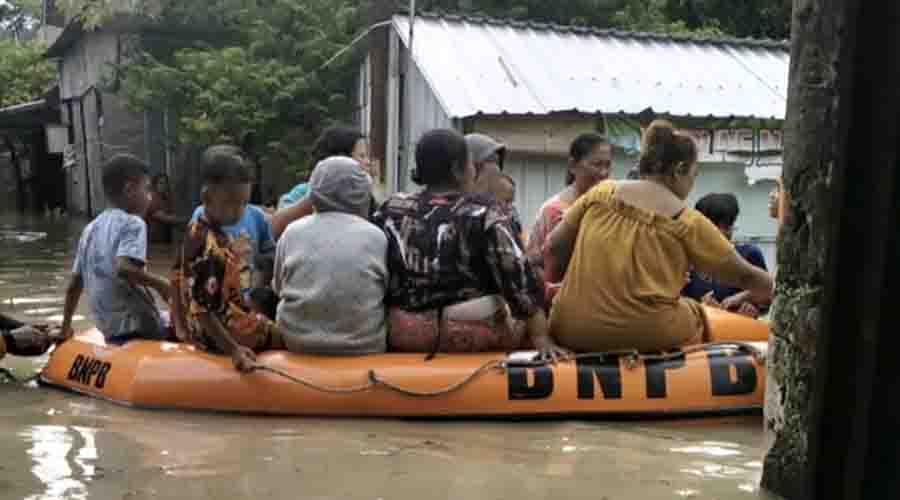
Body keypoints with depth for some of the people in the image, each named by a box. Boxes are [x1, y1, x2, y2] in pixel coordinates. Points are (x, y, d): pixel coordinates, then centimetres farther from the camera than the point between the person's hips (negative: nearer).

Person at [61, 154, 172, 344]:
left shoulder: (90, 229, 14)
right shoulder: (132, 223, -9)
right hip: (136, 325, -8)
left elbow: (73, 285, 17)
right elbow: (125, 268, -27)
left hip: (109, 329, 8)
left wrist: (66, 327, 26)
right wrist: (160, 284, -13)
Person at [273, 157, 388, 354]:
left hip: (299, 341, 1)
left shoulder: (292, 232, -1)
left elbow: (278, 287, 11)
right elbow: (390, 291, 5)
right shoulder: (376, 236, -5)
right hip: (363, 345, -1)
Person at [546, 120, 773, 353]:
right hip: (647, 335, -3)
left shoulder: (601, 192, 6)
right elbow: (744, 276, 4)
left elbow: (554, 246, 9)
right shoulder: (686, 220, -1)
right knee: (696, 313, 25)